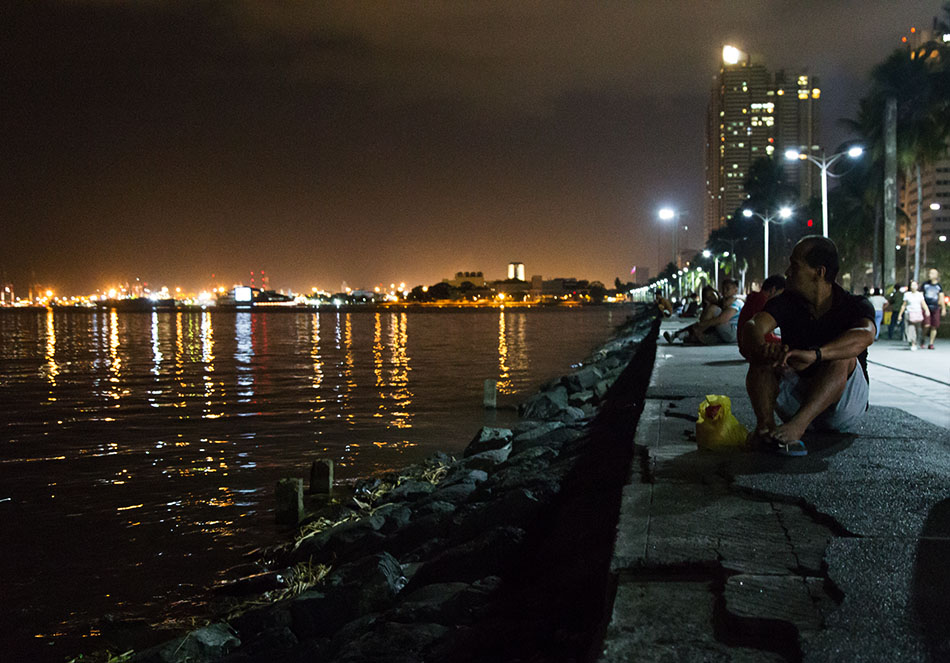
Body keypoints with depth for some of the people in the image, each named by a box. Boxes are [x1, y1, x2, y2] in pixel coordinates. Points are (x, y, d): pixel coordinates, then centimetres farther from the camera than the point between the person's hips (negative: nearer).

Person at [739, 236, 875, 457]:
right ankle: (765, 425, -43)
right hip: (795, 401, 3)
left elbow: (865, 335, -33)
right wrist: (761, 349, -45)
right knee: (762, 354, -19)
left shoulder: (855, 305, -7)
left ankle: (797, 425, -52)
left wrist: (814, 355, -51)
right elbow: (753, 327, -19)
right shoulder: (787, 302, 2)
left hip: (842, 407, -3)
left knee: (843, 357, -31)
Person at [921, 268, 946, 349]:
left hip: (935, 308, 2)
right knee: (927, 325, -15)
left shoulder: (939, 285, 6)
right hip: (926, 308, -1)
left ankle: (931, 344, 12)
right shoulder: (925, 284, 5)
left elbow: (941, 297, 5)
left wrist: (943, 308, -2)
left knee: (934, 327, 2)